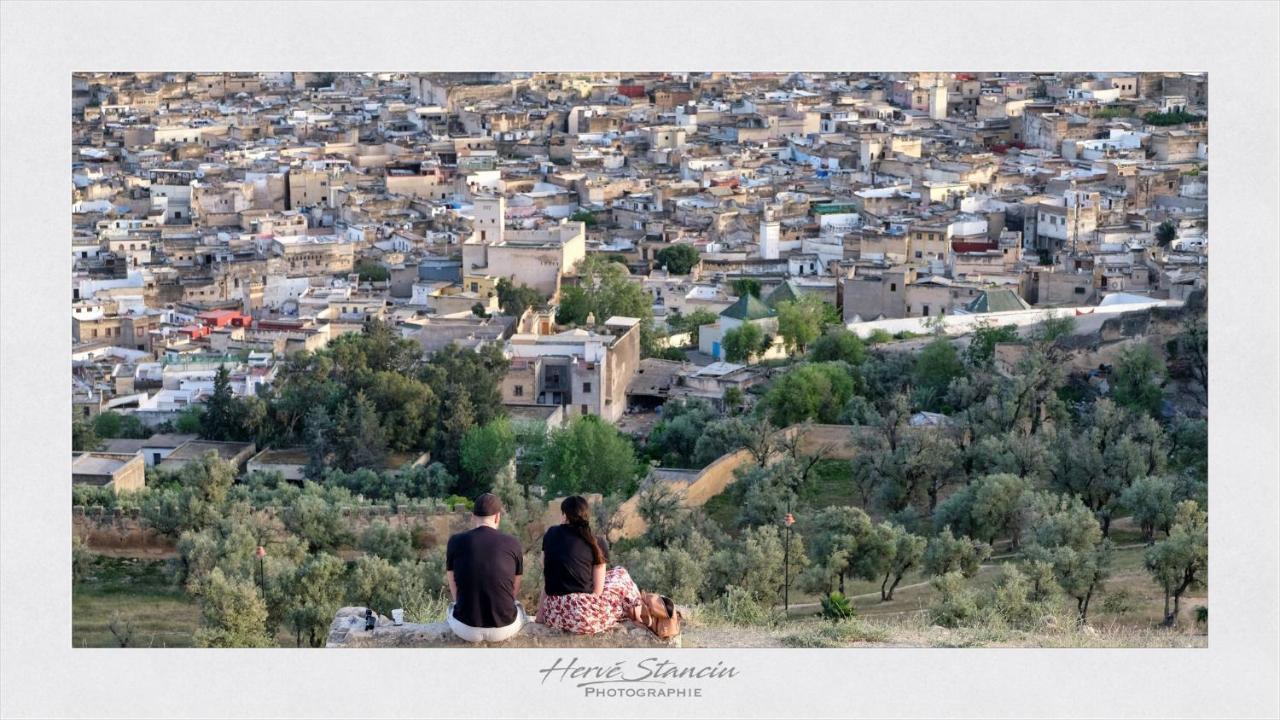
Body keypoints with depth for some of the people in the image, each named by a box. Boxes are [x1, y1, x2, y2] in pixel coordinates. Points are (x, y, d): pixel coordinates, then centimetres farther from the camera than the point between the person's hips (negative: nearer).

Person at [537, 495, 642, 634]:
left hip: (552, 616, 3)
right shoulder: (597, 544, 0)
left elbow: (545, 578, 8)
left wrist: (540, 616, 12)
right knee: (620, 575, 23)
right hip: (585, 617, -3)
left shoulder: (551, 535, 7)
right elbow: (597, 590, -3)